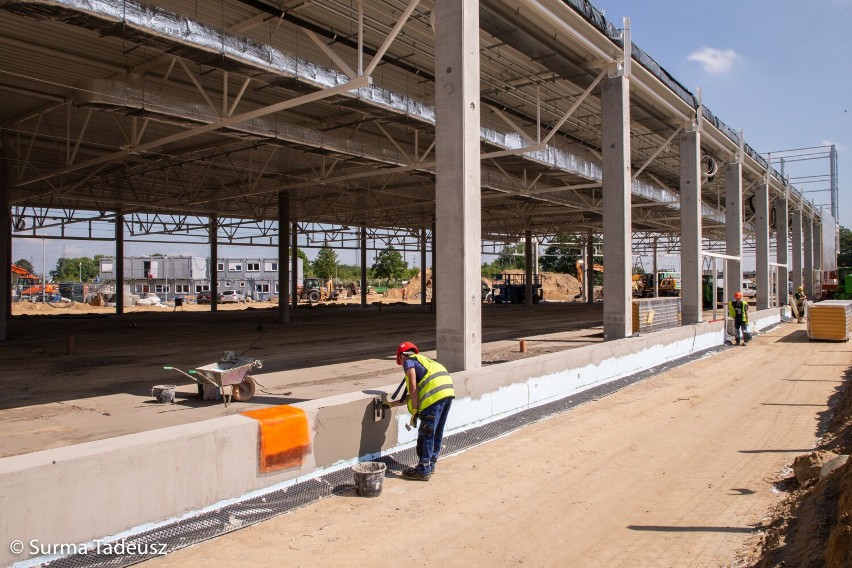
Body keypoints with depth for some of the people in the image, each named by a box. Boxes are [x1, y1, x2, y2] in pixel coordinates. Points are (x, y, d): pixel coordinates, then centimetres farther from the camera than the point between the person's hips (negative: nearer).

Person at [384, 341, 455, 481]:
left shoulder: (409, 361, 10)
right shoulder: (423, 360, 33)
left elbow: (413, 388, -4)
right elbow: (413, 395, 32)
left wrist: (415, 411, -2)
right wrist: (392, 404, 38)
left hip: (435, 394, -9)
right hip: (448, 392, 9)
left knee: (426, 434, 1)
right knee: (437, 432, 19)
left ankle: (423, 470, 7)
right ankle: (431, 464, 30)